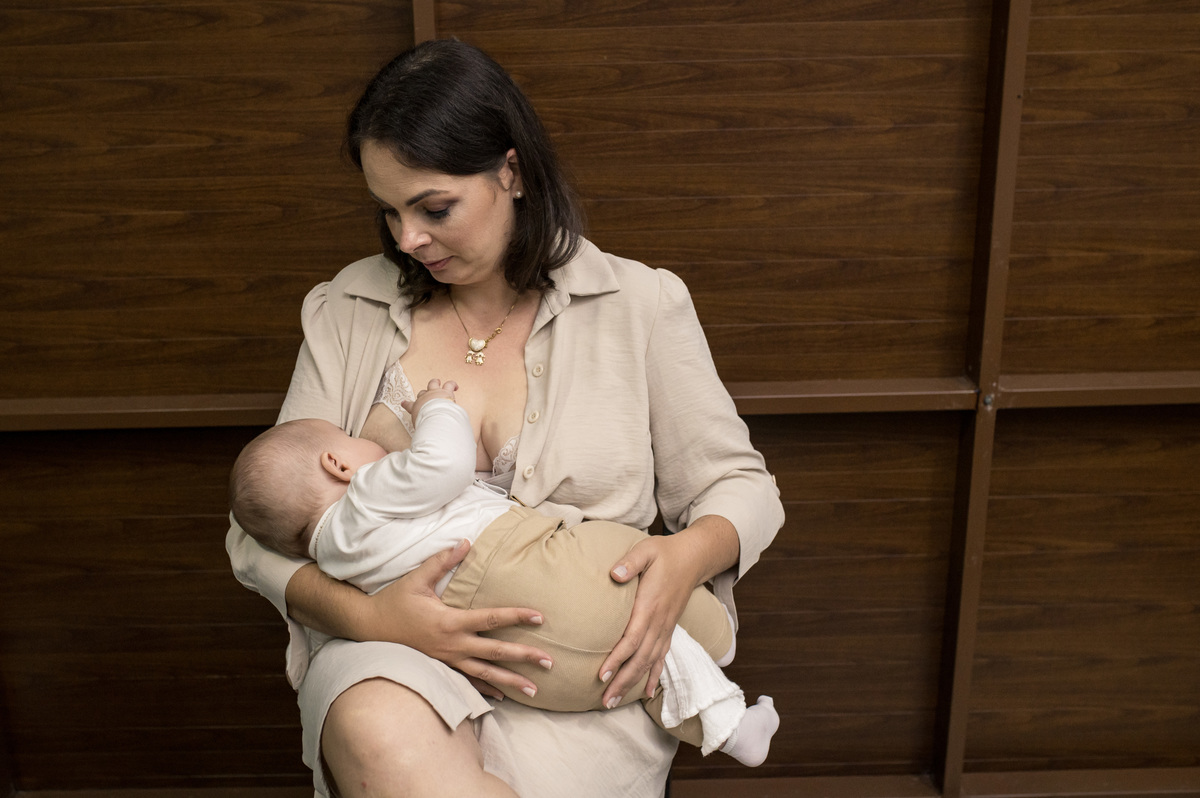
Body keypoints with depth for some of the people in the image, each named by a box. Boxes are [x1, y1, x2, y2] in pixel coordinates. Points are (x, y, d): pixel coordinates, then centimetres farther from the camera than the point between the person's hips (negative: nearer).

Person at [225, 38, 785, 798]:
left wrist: (688, 554, -16)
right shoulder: (346, 312, 7)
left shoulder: (639, 303, 3)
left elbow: (738, 485, 8)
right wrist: (367, 617, -15)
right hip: (395, 653, 1)